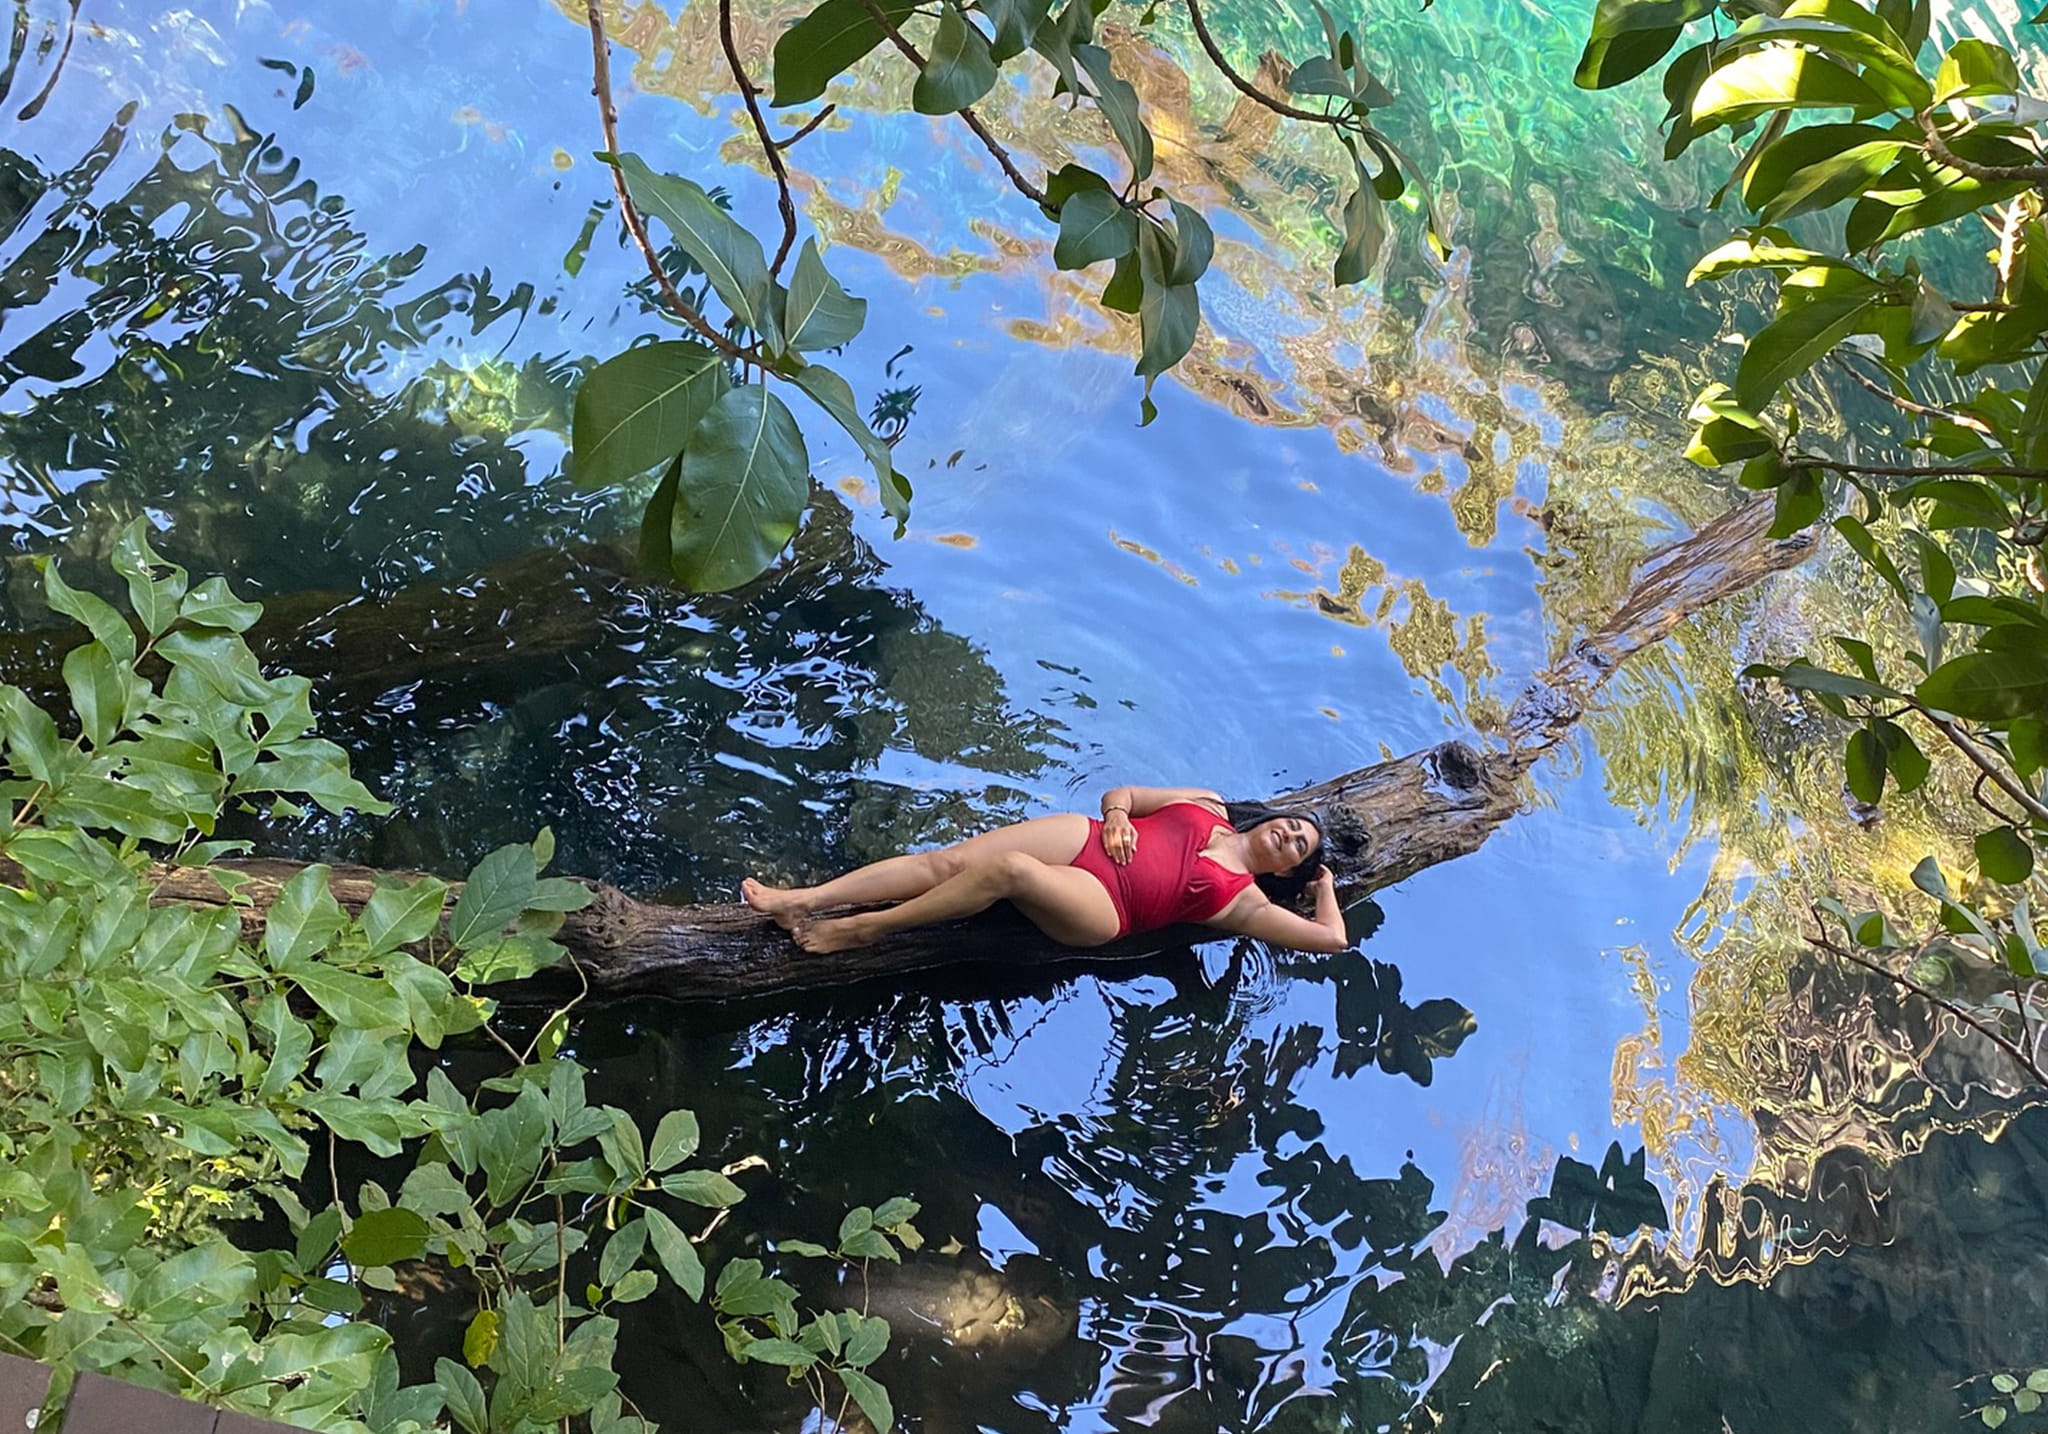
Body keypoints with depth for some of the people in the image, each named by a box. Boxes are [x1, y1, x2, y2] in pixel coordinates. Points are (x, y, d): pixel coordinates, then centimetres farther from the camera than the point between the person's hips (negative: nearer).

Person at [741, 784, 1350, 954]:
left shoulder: (1244, 900, 8)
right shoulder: (1206, 805, 20)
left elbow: (1331, 938, 2)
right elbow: (1120, 792, 20)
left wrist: (1326, 884, 17)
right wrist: (1117, 815, -1)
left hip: (1099, 907, -5)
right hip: (1082, 838, 5)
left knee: (1011, 870, -35)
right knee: (946, 860, -18)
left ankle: (864, 927, -26)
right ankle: (804, 899, -22)